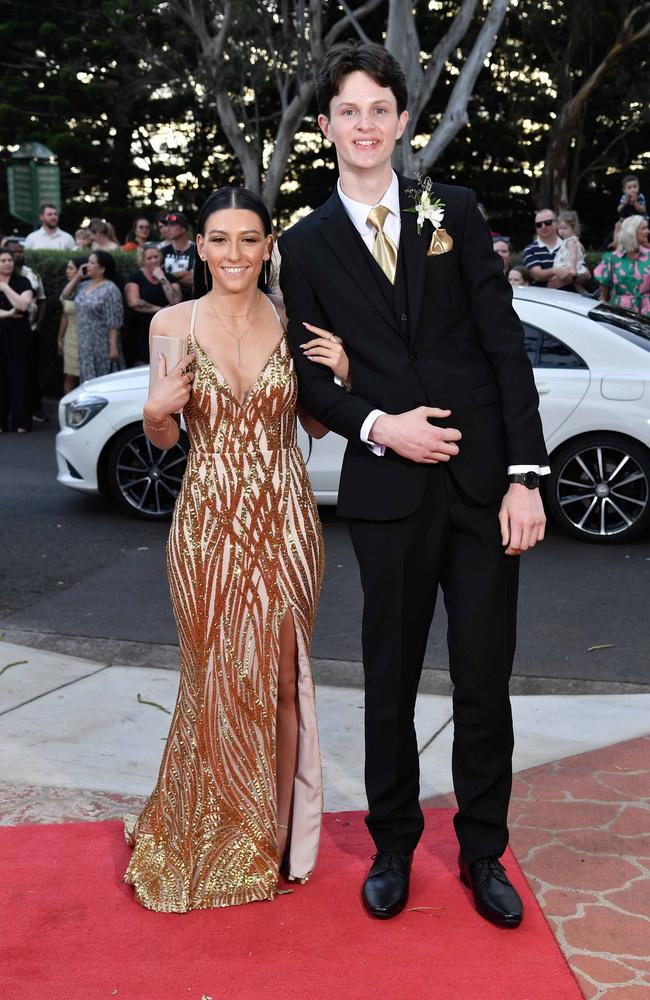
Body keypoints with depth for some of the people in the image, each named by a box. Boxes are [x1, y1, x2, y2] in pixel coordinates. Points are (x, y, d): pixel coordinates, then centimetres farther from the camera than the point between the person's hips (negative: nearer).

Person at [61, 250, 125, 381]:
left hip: (102, 347, -8)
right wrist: (78, 276, 8)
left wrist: (113, 347, -21)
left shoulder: (110, 289, -13)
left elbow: (114, 323, -17)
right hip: (85, 346, 8)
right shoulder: (84, 285, 10)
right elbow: (66, 294, 20)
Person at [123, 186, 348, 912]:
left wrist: (338, 375, -8)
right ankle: (212, 842, 28)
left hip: (284, 522, 1)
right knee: (216, 679, 7)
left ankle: (274, 835, 27)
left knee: (280, 678, 8)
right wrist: (156, 410, -16)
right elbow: (162, 439, 6)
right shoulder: (172, 323, -1)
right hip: (208, 522, -1)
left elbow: (315, 425, 11)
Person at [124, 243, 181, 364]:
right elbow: (134, 303, -11)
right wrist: (160, 309, -8)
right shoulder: (135, 278, 5)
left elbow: (176, 301, -4)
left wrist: (162, 278, -5)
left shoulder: (169, 277, 12)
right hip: (142, 331, -2)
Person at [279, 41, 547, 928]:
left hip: (483, 480, 0)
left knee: (484, 682, 7)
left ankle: (483, 854, 26)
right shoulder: (307, 245, 6)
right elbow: (310, 377, 7)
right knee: (390, 682, 11)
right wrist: (377, 426, -13)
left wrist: (524, 476, -8)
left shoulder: (454, 213, 5)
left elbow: (505, 343, 0)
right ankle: (393, 848, 30)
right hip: (387, 488, 0)